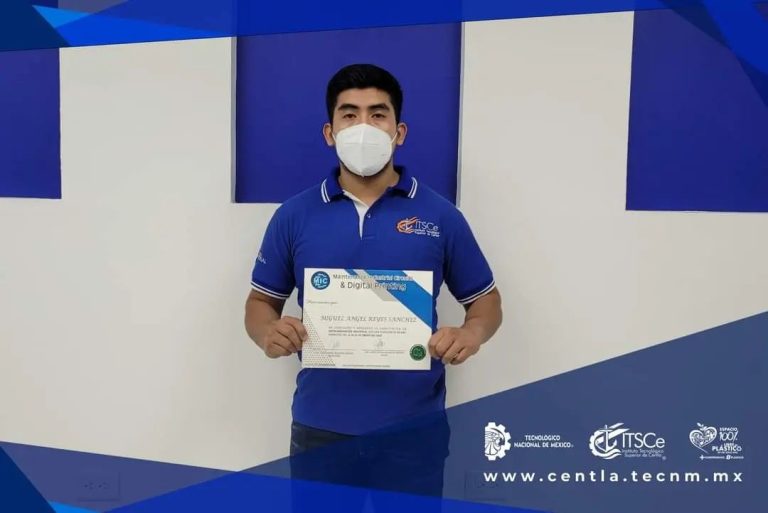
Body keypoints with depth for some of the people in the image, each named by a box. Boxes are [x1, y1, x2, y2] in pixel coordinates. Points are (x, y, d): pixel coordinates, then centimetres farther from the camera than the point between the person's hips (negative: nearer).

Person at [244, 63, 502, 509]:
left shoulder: (440, 216, -2)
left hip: (415, 429, 0)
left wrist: (471, 334, -15)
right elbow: (262, 301, 9)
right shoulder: (294, 216, 1)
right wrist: (269, 333, -13)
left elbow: (486, 300, 6)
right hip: (320, 428, 1)